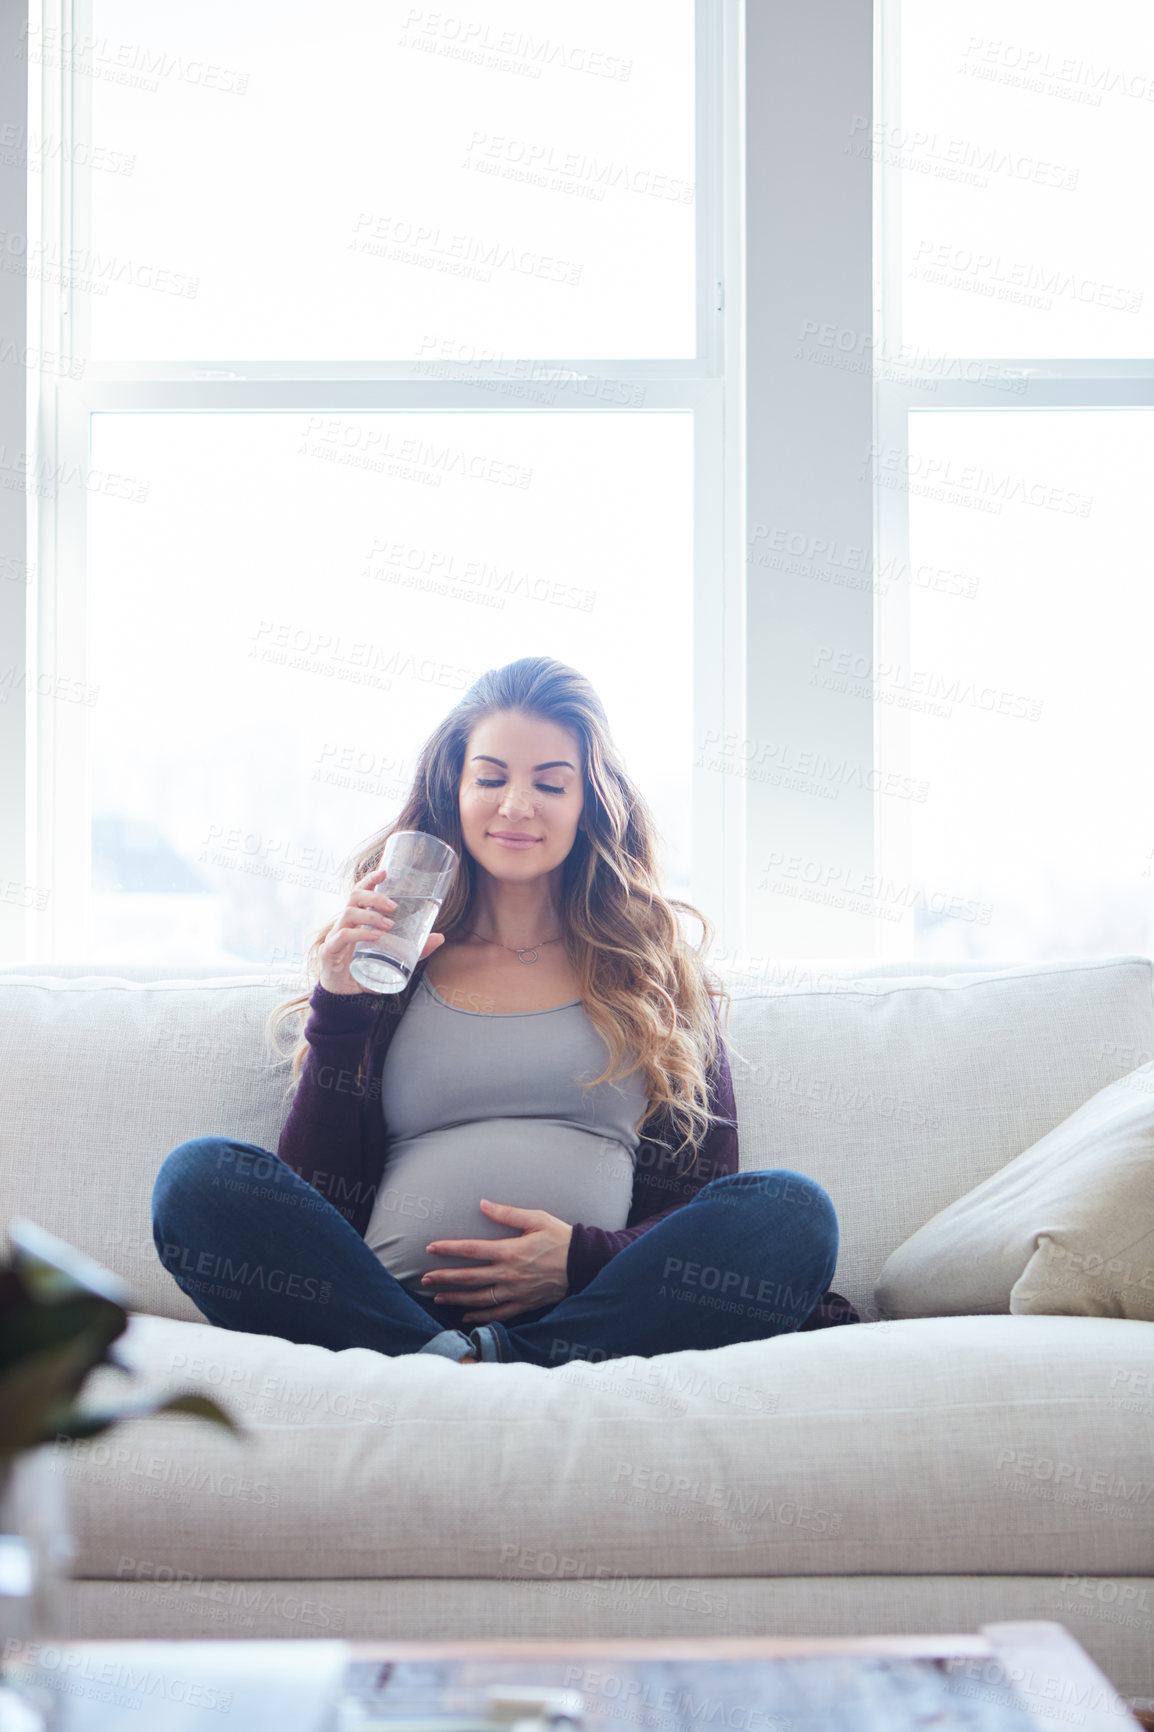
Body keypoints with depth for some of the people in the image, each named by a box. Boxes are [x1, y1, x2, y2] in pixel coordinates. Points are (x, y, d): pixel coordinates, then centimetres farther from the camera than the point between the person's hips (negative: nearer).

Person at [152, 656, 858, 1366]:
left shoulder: (656, 964, 20)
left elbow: (707, 1190, 11)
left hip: (591, 1313, 0)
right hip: (393, 1302, 1)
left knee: (791, 1209, -27)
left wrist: (585, 1257, -9)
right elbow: (318, 1193, 11)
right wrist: (339, 1009, 1)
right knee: (200, 1174, -23)